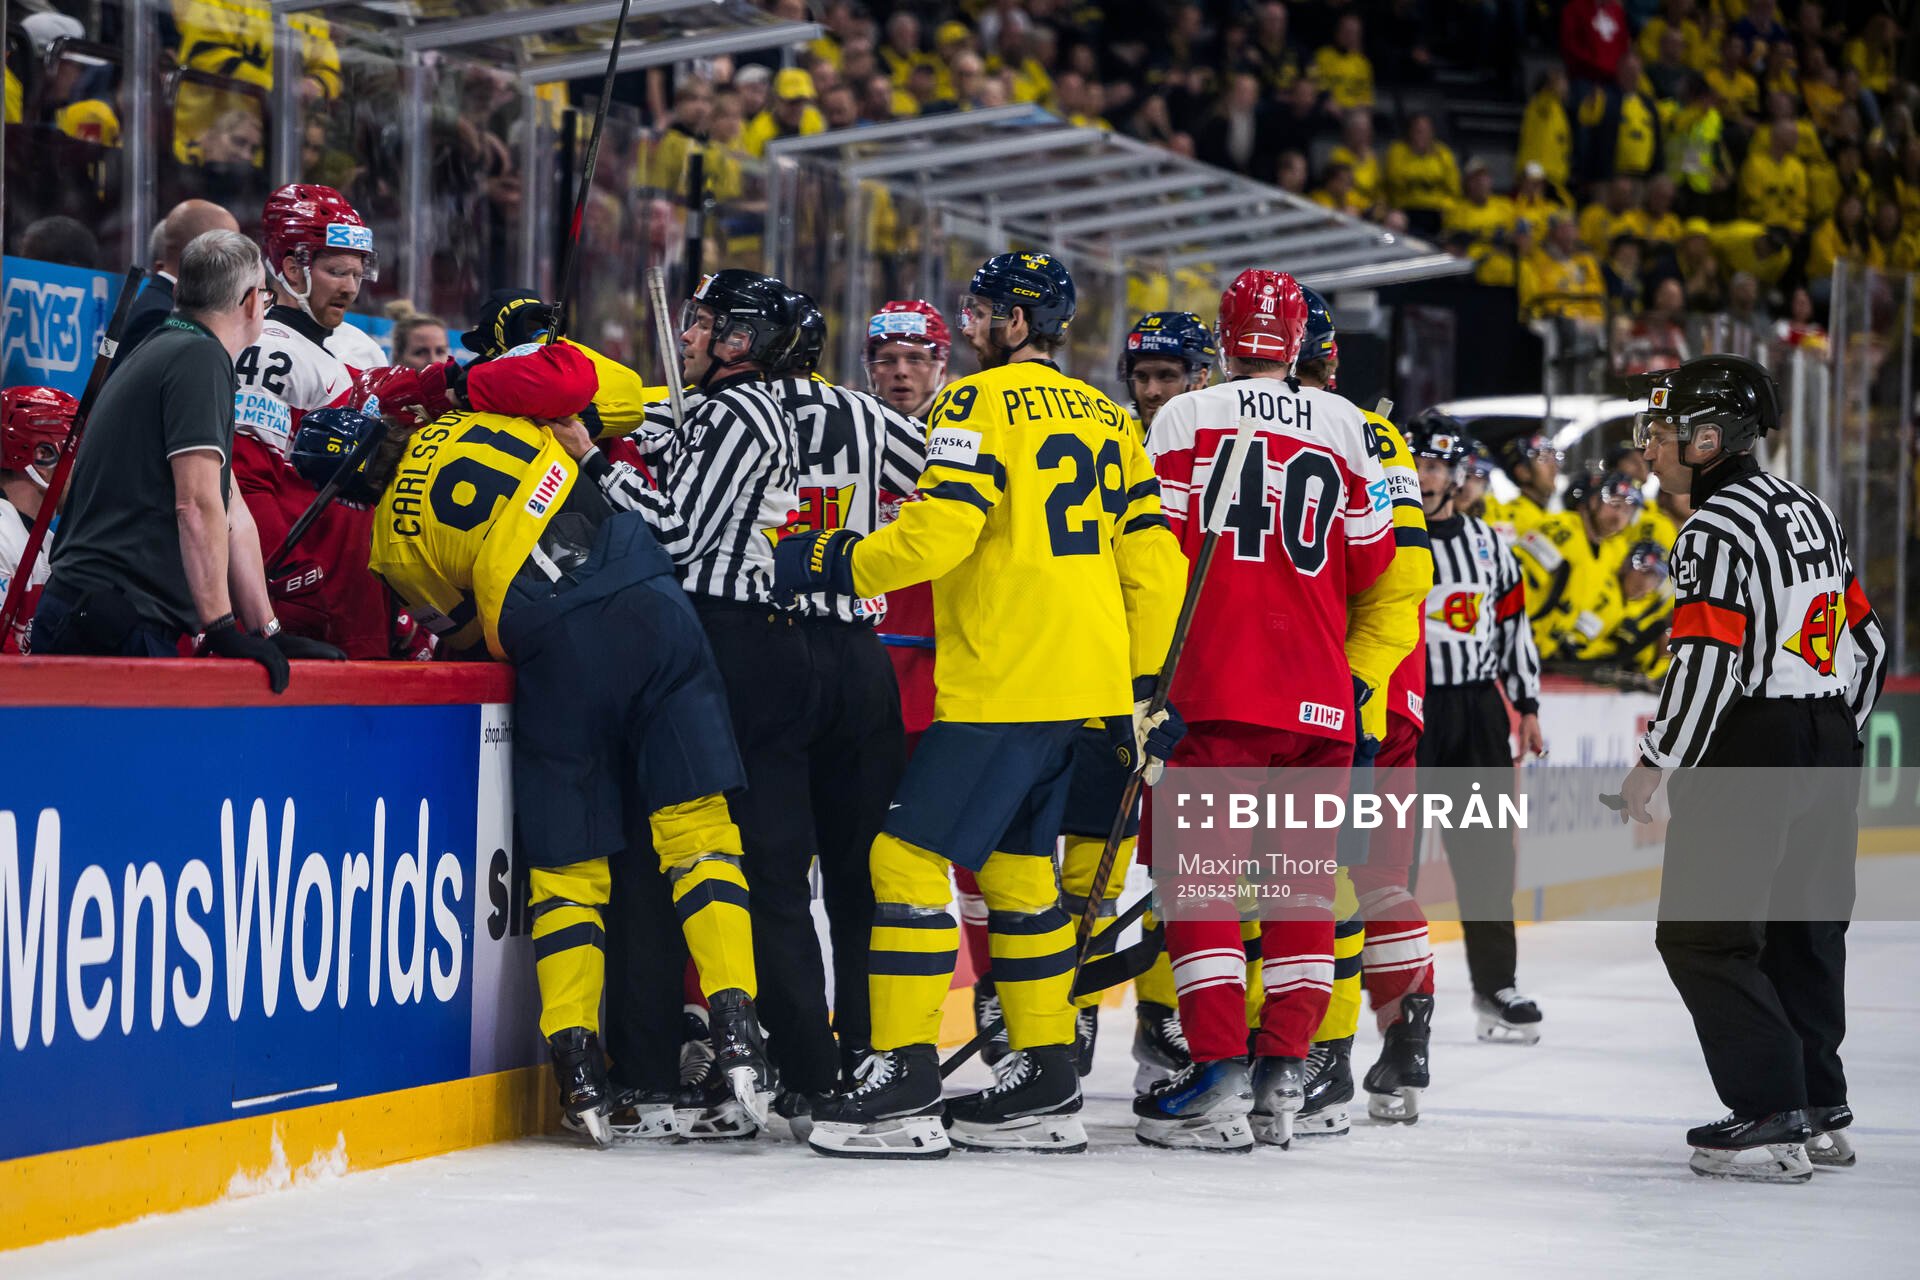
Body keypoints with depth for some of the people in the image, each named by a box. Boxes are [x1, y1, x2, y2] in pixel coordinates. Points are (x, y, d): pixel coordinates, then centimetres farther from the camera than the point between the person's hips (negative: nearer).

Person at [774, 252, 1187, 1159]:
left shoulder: (980, 403, -7)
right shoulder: (1104, 417, 17)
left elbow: (938, 531, -19)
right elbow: (1151, 561, 16)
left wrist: (828, 563, -6)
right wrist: (1146, 689, 20)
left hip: (1003, 684, -9)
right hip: (1086, 688, 9)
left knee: (910, 856, -6)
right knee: (1015, 865, 16)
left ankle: (904, 1082, -10)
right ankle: (1044, 1086, 17)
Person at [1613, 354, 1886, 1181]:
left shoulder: (1716, 530, -13)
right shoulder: (1811, 511, 14)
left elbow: (1708, 659, -21)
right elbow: (1865, 637, 17)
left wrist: (1656, 762, -13)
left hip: (1746, 750, -9)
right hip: (1828, 743, 9)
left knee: (1702, 936, -4)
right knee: (1802, 929, 16)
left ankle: (1770, 1120, -10)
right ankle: (1820, 1112, 21)